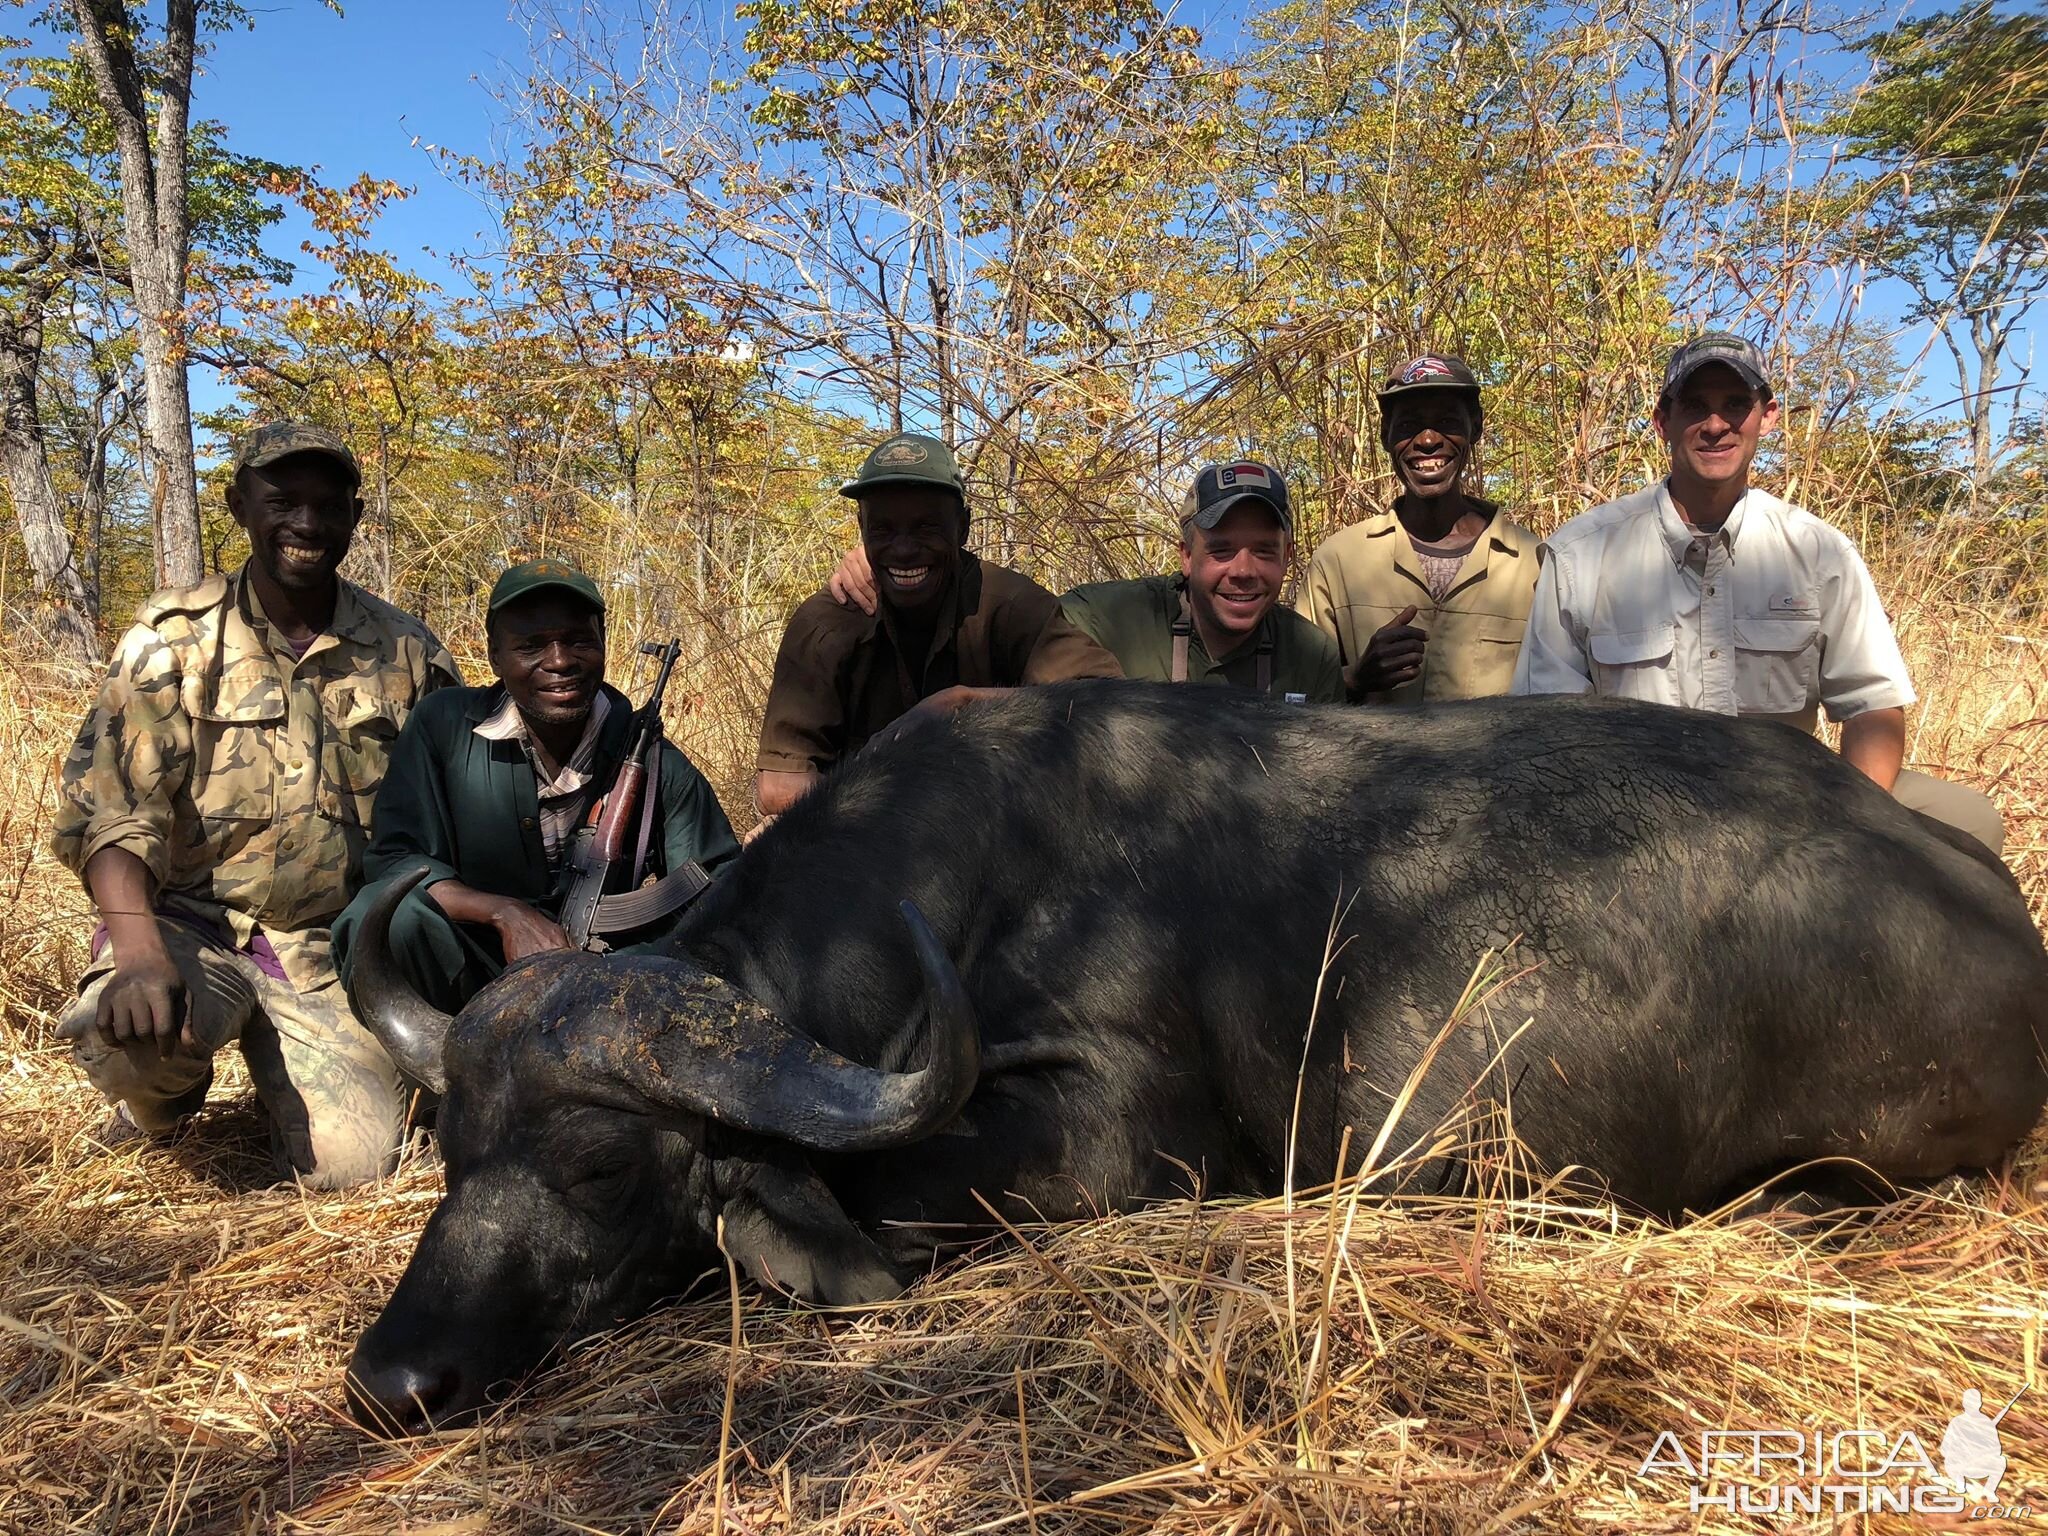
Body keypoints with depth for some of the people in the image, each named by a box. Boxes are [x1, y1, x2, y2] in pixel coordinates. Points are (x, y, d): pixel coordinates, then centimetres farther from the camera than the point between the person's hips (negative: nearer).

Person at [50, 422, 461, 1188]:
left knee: (351, 1163, -13)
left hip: (333, 951, 2)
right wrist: (138, 950, -29)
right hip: (194, 926, -1)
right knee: (115, 1033, -34)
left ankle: (274, 1059, 23)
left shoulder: (405, 652, 1)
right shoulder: (175, 637, -4)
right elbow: (107, 809, -12)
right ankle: (166, 1097, 6)